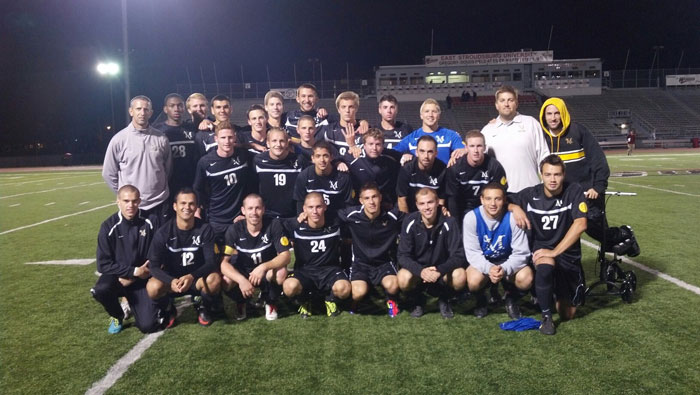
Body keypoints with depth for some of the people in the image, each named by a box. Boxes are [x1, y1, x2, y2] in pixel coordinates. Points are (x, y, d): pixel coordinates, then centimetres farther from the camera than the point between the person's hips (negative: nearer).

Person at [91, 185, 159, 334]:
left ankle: (133, 302, 23)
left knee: (148, 326, -14)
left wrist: (133, 277, -13)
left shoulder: (148, 222, -9)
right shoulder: (109, 226, -11)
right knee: (100, 290, -35)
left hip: (141, 279, 0)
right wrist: (134, 271, -18)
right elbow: (103, 264, -12)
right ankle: (117, 316, 1)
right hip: (117, 276, 0)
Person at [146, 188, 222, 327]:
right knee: (153, 287, -32)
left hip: (197, 278, 0)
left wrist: (191, 276, -38)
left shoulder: (205, 229, -13)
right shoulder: (163, 232, -13)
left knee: (214, 279, -33)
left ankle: (204, 308, 1)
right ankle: (168, 310, 4)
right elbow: (153, 265, -16)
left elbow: (211, 262, -18)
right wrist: (171, 281, -36)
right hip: (171, 279, 0)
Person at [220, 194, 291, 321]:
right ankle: (241, 302, 7)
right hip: (243, 272, 1)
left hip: (267, 271, -1)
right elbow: (224, 262, -22)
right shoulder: (234, 230, -17)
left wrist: (263, 267, -41)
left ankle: (270, 302, 0)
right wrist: (241, 280, -40)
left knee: (281, 273, -34)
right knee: (226, 282, -31)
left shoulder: (273, 225, -19)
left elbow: (286, 256, -23)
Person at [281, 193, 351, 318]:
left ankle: (330, 299, 7)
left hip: (330, 269, 0)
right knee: (290, 287, -33)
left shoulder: (335, 224, -6)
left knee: (344, 288, -32)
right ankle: (303, 302, 5)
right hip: (304, 270, 0)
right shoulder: (296, 226, -8)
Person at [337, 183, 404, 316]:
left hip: (384, 263, 1)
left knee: (392, 286, -30)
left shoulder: (393, 216, -12)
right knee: (359, 292, -29)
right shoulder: (352, 215, -14)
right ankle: (355, 300, 11)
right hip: (360, 263, -1)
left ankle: (391, 300, 9)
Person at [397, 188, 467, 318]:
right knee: (403, 279, -32)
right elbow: (402, 255, -16)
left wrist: (440, 270, -36)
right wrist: (420, 271, -35)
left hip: (442, 271, 0)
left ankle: (444, 300, 5)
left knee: (460, 276, -30)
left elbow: (458, 255, -18)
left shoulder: (449, 222, -17)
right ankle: (417, 301, 4)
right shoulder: (410, 222, -16)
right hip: (418, 270, 0)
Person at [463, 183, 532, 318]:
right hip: (482, 263, 0)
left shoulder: (512, 218, -20)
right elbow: (472, 252, -17)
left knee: (526, 278, -29)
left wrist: (504, 269, -35)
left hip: (507, 262, 1)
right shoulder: (471, 217, -19)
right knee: (474, 280, -33)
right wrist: (489, 268, -36)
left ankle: (511, 298, 8)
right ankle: (481, 299, 7)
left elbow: (521, 253, -16)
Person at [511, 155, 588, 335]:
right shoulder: (530, 194, -7)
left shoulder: (574, 191, -11)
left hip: (568, 253, 1)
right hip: (540, 249, -1)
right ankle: (546, 317, -17)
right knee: (545, 266, -40)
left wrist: (555, 251, -25)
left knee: (567, 315, 5)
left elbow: (580, 225, -20)